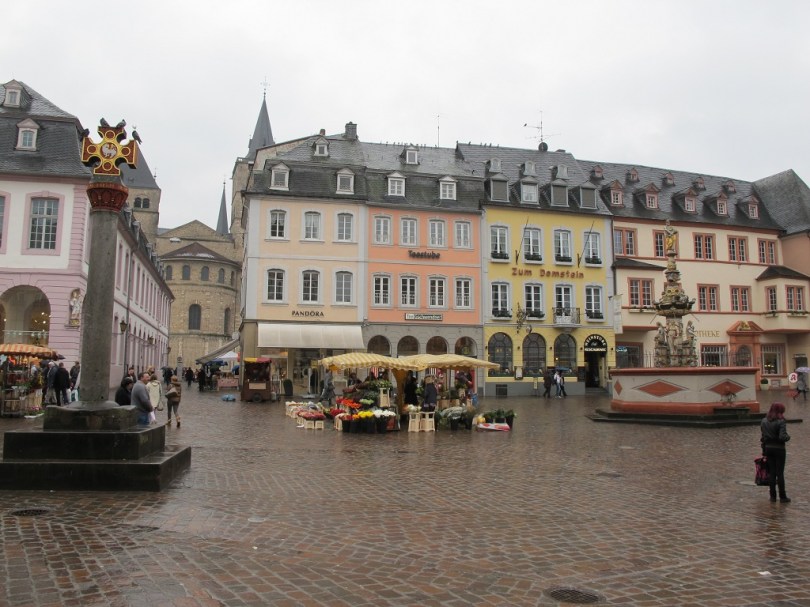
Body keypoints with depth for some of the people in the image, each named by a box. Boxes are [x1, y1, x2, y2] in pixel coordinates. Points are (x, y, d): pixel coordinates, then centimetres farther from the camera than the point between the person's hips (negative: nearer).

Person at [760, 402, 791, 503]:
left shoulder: (764, 422, 3)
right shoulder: (781, 422, -15)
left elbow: (763, 437, 6)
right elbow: (783, 437, -24)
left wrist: (764, 451, 11)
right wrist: (788, 437, -1)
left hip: (768, 448, 5)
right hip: (779, 449, -5)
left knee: (772, 473, 11)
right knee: (780, 473, 3)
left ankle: (773, 496, 15)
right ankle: (782, 497, 10)